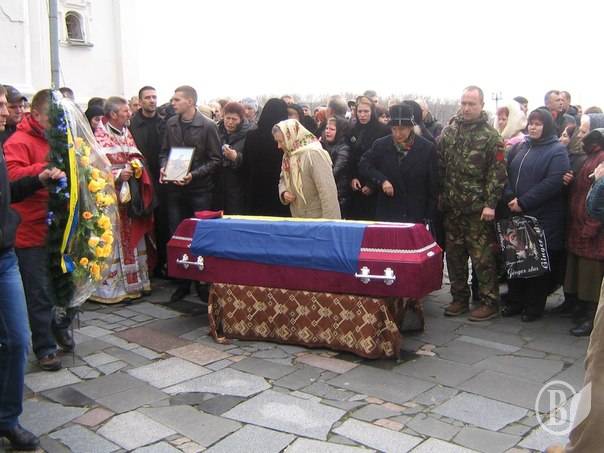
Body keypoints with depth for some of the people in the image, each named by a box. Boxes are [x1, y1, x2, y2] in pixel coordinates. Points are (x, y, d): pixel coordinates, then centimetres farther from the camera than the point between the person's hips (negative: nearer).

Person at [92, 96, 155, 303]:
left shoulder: (126, 132, 12)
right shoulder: (100, 136, -11)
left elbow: (135, 155, 20)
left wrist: (137, 164, -2)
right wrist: (117, 175, -22)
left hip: (131, 194, 8)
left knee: (132, 237, 11)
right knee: (113, 238, -4)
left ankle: (133, 281, 22)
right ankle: (111, 286, 4)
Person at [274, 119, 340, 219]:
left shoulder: (314, 154, -21)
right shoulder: (287, 156, 6)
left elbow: (328, 191, -25)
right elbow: (283, 179, 21)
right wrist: (283, 193, -3)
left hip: (319, 219, -8)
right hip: (298, 219, 8)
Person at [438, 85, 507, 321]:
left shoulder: (490, 136, -5)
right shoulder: (448, 131, 8)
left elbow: (497, 173, -8)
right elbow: (439, 166, 10)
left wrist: (490, 204, -14)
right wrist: (440, 197, 5)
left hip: (478, 208, -5)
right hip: (452, 207, 5)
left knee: (482, 257, -1)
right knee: (454, 255, 12)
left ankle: (489, 302, 9)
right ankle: (459, 298, 24)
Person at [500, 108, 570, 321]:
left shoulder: (557, 150, -4)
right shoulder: (520, 148, 15)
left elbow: (553, 182, -16)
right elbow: (508, 174, 13)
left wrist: (523, 201, -18)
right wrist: (510, 198, -6)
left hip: (543, 217, -5)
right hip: (516, 214, 6)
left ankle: (534, 306, 15)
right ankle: (515, 301, 22)